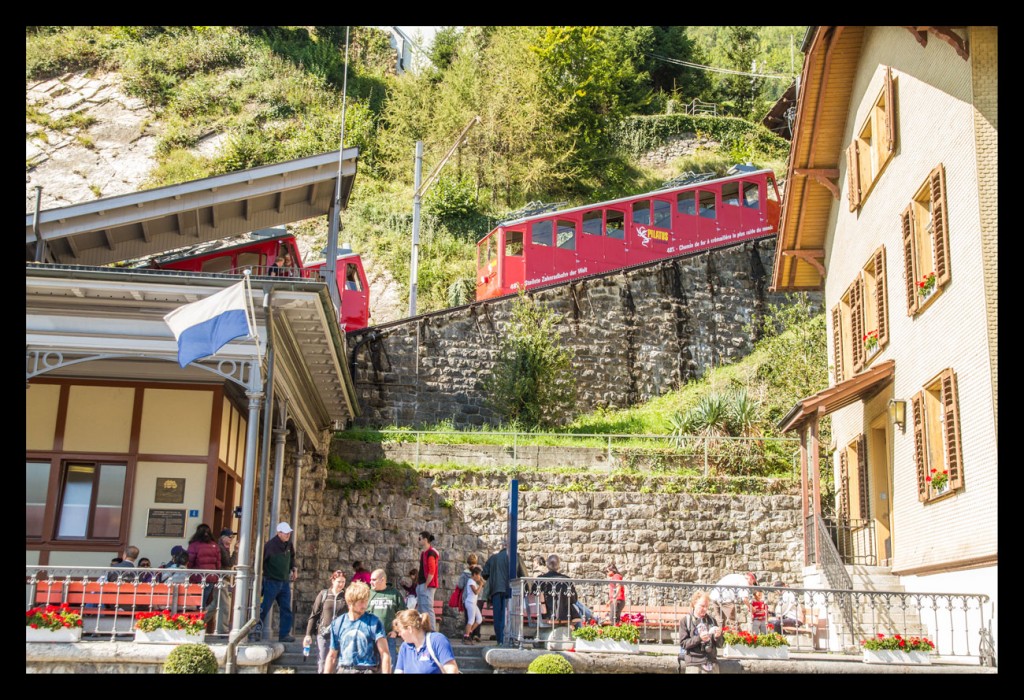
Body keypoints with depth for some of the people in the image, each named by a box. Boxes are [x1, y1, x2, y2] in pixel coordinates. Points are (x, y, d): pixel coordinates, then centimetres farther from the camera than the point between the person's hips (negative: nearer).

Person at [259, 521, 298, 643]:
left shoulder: (288, 544, 6)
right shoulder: (270, 545, -14)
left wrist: (294, 569, 10)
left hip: (285, 582, 6)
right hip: (271, 581, -6)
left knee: (286, 609, 4)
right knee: (264, 609, -1)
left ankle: (285, 634, 8)